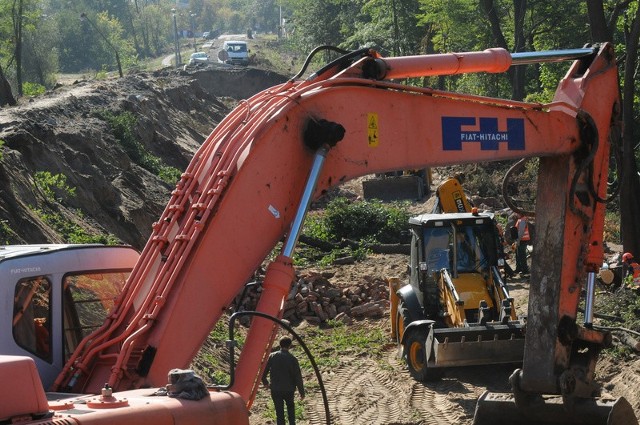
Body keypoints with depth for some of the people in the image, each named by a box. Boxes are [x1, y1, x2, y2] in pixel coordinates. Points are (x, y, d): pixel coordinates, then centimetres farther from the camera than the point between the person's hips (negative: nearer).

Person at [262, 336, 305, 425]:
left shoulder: (272, 356, -6)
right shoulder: (292, 359, -11)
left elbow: (263, 372, -1)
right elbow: (298, 377, -9)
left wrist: (265, 383, 18)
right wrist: (301, 392, 0)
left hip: (275, 390, 1)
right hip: (289, 389, -1)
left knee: (279, 412, 9)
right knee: (290, 407, 25)